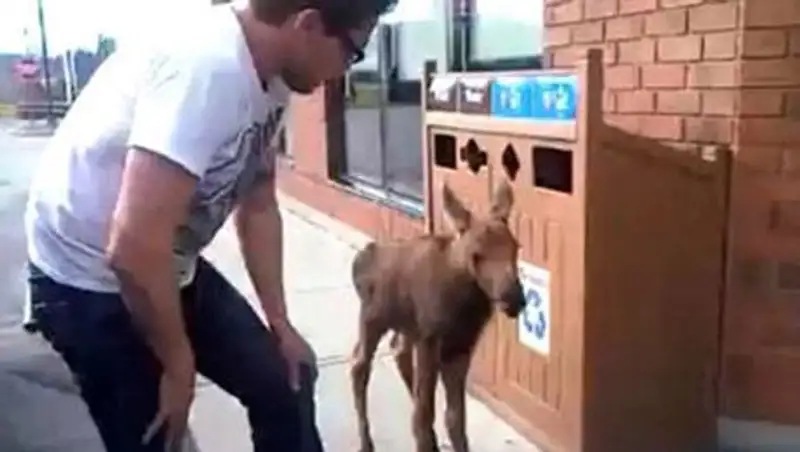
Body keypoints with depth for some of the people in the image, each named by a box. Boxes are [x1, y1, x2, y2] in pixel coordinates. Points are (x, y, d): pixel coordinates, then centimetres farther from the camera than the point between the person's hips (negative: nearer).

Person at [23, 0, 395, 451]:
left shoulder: (270, 76, -4)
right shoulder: (207, 68, -33)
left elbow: (258, 207, 8)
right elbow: (135, 248, -36)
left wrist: (280, 323, 8)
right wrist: (178, 363, -20)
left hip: (171, 268, 8)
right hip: (90, 276, -8)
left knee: (285, 382, 11)